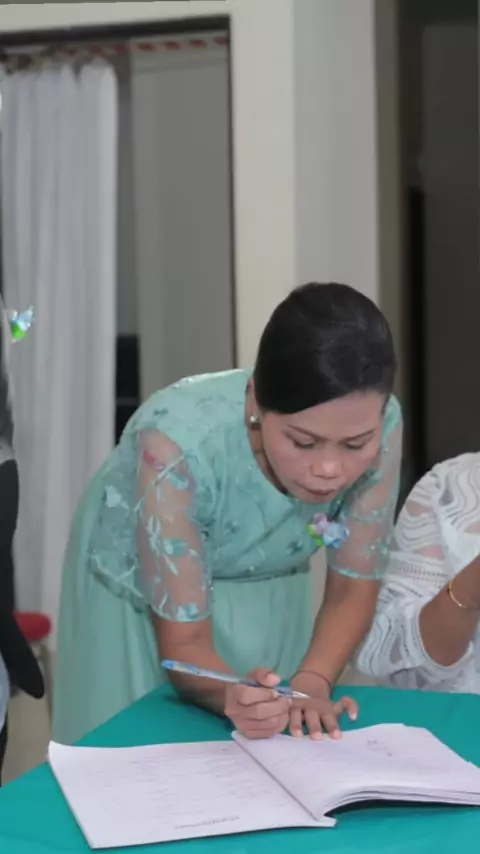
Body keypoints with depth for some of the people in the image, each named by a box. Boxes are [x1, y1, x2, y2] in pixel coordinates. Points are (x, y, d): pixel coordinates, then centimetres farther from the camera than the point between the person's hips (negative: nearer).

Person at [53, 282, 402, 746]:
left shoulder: (377, 426, -28)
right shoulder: (181, 440, -37)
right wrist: (232, 697, -49)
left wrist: (311, 682, -32)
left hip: (268, 597, 3)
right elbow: (184, 641, -29)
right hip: (138, 600, -3)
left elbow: (352, 591, -15)